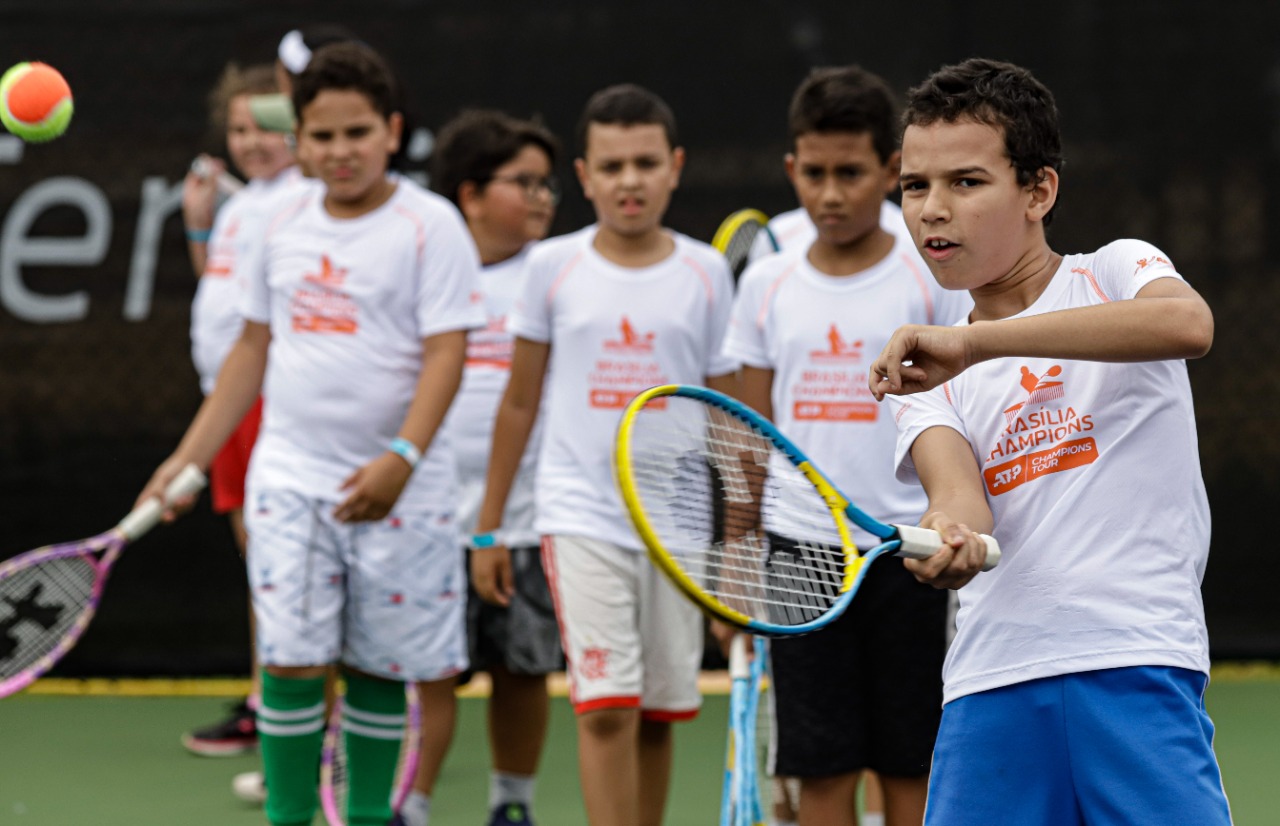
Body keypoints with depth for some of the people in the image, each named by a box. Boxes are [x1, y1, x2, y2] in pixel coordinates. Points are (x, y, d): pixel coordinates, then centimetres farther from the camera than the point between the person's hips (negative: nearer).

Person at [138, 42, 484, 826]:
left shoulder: (429, 225, -6)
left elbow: (446, 351, -12)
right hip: (291, 478, 3)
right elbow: (254, 348, 18)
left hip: (396, 488, -3)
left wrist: (402, 457, -25)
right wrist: (189, 459, 15)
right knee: (291, 660, -5)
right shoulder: (285, 224, 10)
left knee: (379, 668, 4)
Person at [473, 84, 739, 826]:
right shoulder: (554, 266, 2)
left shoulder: (706, 273, 4)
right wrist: (489, 527, 11)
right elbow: (521, 402, 11)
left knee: (658, 718, 7)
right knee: (606, 709, -13)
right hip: (582, 519, -2)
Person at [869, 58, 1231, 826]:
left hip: (1135, 663, -4)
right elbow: (960, 491, -4)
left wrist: (972, 342, -23)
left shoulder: (1117, 272, 6)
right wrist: (948, 535, -30)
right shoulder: (935, 376, 17)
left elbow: (1188, 323, -20)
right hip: (991, 688, 4)